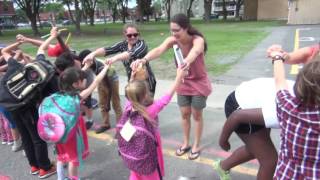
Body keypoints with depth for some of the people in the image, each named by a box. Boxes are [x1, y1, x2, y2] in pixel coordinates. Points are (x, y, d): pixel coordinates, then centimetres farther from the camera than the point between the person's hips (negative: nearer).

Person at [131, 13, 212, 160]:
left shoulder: (198, 40, -28)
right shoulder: (172, 40, -17)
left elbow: (195, 51, -53)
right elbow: (158, 50, -36)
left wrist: (188, 61, -77)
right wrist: (144, 59, -58)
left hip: (199, 83, -4)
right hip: (183, 83, 4)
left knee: (196, 115, 8)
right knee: (184, 114, 14)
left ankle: (196, 146, 28)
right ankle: (186, 143, 34)